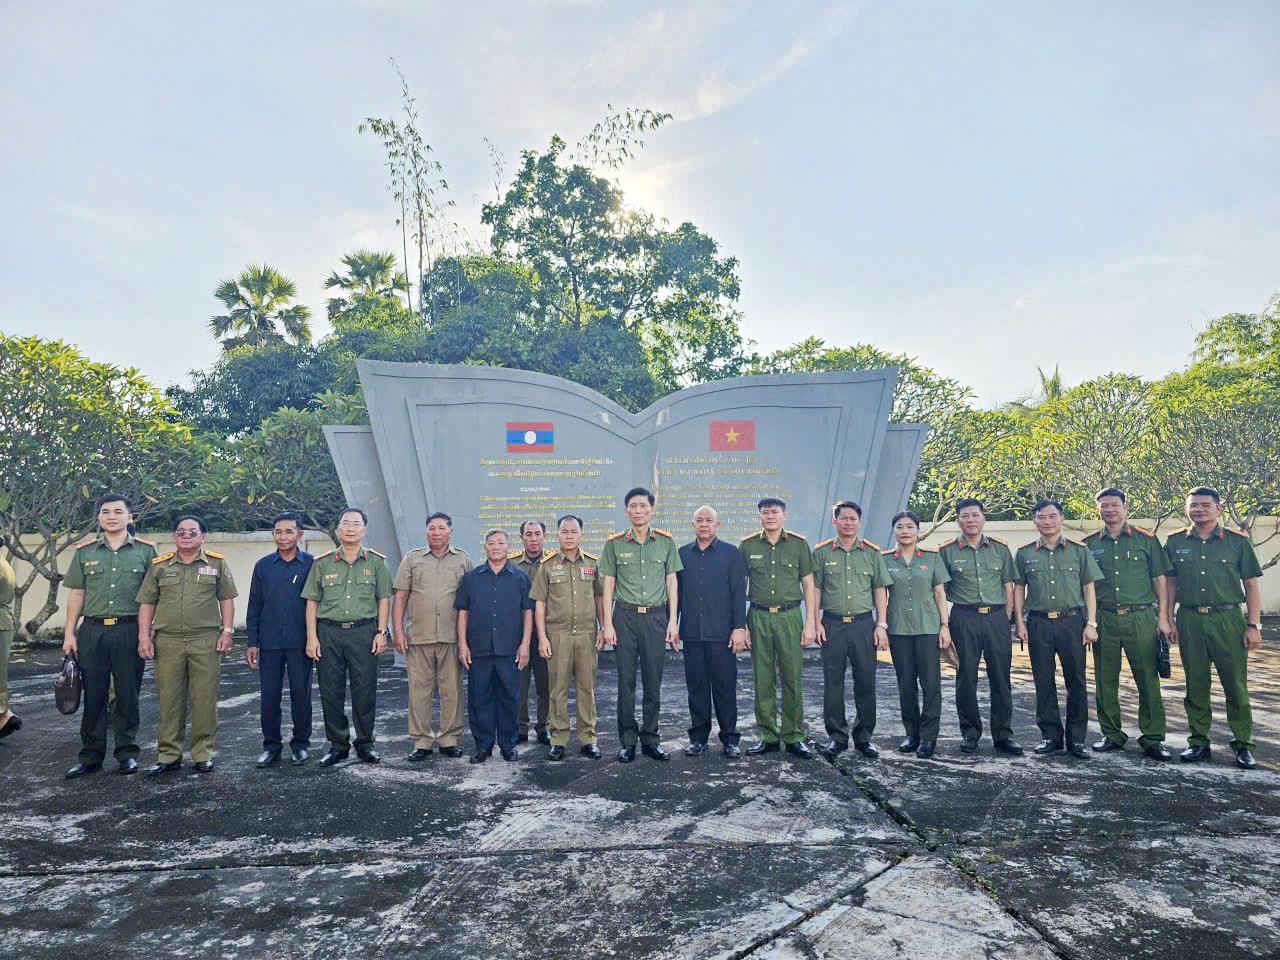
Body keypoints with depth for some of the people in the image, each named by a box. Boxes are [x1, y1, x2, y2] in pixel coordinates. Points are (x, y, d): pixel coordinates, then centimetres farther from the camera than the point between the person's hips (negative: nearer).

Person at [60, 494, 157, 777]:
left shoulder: (145, 550, 4)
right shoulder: (84, 552, 10)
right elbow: (76, 594, 10)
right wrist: (69, 633, 4)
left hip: (129, 630, -2)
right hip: (92, 631, 2)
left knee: (128, 695, 4)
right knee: (93, 695, 6)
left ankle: (127, 753, 15)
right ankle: (90, 756, 17)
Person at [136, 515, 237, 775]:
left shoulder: (217, 563, 6)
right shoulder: (159, 565, 9)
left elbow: (226, 599, 7)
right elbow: (146, 603, 10)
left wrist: (227, 631, -1)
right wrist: (144, 636, 1)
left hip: (206, 640, -1)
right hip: (167, 641, 1)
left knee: (204, 698, 2)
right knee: (169, 698, 6)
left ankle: (203, 753, 13)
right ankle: (168, 754, 17)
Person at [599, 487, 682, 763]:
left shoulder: (665, 541, 4)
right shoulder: (615, 543, 2)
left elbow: (672, 582, 7)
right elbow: (608, 585, 4)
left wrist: (673, 621, 1)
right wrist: (607, 624, -2)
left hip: (656, 616, 1)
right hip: (625, 616, -1)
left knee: (654, 681, 6)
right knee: (626, 680, 3)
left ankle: (650, 739, 17)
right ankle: (627, 741, 13)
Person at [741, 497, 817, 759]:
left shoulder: (799, 544, 4)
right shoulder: (747, 546, 5)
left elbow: (809, 585, 6)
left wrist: (810, 623, 0)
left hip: (790, 616, -1)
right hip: (758, 617, 1)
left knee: (792, 678, 1)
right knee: (763, 680, 5)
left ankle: (793, 737, 12)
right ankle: (768, 736, 15)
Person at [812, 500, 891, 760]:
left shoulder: (872, 553, 7)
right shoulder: (821, 552, 5)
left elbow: (880, 590, 8)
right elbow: (815, 588, 5)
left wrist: (881, 624, 1)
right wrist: (815, 622, -3)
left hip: (864, 623, 1)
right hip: (832, 624, -1)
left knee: (866, 681, 4)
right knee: (833, 682, 3)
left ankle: (864, 736, 16)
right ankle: (837, 736, 13)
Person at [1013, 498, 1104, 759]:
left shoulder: (1079, 550, 6)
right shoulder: (1025, 553, 8)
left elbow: (1089, 588, 6)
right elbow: (1018, 588, 11)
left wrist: (1091, 623, -1)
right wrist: (1019, 621, 2)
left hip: (1072, 621, -1)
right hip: (1038, 623, 1)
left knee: (1076, 681, 1)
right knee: (1044, 682, 5)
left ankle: (1076, 738, 11)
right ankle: (1051, 734, 16)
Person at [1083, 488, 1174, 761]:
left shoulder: (1146, 539, 5)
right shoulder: (1089, 544, 8)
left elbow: (1159, 579, 5)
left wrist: (1163, 618, -1)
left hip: (1141, 618, -1)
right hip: (1104, 620, 2)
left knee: (1148, 680, 1)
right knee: (1105, 682, 6)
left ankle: (1152, 738, 11)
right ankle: (1111, 735, 18)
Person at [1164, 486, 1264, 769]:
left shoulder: (1237, 541, 2)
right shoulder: (1175, 542, 6)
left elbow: (1251, 585, 3)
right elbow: (1170, 584, 10)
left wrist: (1254, 626, -3)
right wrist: (1169, 620, 4)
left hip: (1228, 620, -1)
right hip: (1189, 621, 2)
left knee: (1236, 685, 2)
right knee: (1195, 686, 8)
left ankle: (1243, 745, 15)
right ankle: (1199, 743, 17)